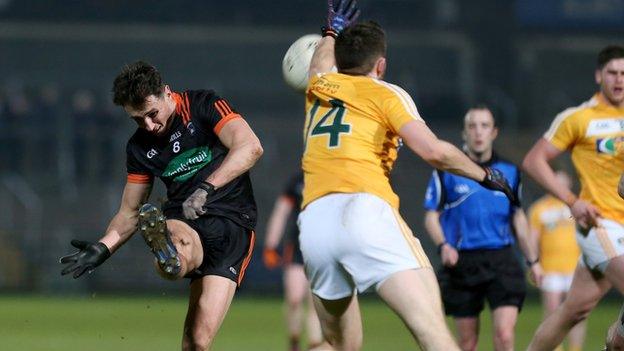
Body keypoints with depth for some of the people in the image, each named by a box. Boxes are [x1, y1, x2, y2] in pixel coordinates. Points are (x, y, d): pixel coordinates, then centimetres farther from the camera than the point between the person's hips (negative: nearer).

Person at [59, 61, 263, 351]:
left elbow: (250, 147, -18)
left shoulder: (203, 105, -3)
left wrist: (206, 188, -29)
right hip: (181, 221, 3)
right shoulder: (139, 147, 13)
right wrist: (103, 248, 1)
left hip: (232, 222, -3)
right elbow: (130, 212, 21)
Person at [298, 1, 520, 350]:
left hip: (312, 221, 6)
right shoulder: (386, 94, 11)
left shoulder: (319, 87, 25)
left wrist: (333, 31, 72)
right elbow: (434, 151, -3)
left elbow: (321, 61, 52)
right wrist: (484, 174, 13)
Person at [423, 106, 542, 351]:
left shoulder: (509, 171, 9)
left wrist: (532, 260, 21)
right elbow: (431, 216, 2)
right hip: (462, 261, -1)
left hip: (501, 260, 1)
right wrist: (443, 245, -16)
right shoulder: (447, 170, 1)